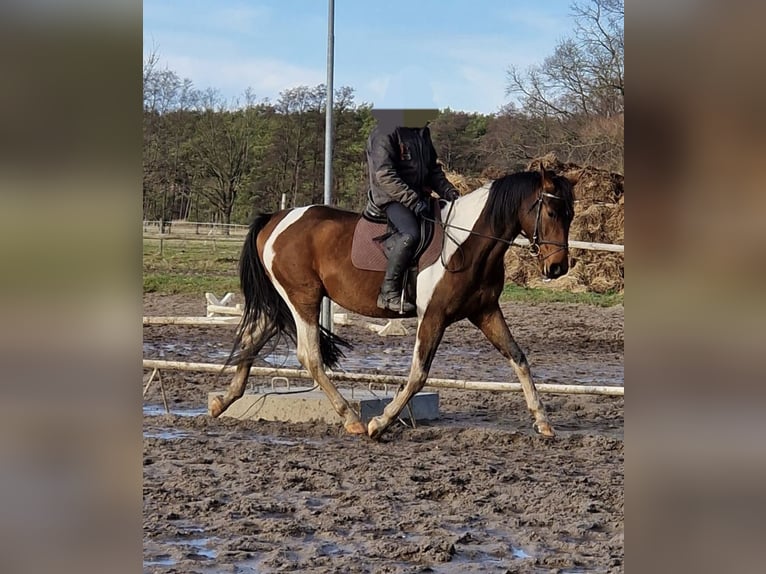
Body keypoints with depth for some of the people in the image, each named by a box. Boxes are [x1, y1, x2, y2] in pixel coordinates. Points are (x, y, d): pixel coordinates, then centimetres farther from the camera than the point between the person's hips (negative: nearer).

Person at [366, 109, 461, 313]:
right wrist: (412, 201, -27)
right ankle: (389, 292, -27)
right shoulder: (385, 133, -12)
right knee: (411, 233, -34)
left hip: (419, 197, 9)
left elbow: (433, 170, 22)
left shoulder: (422, 132, 15)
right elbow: (384, 176, -20)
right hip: (390, 197, -9)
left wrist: (450, 192, 4)